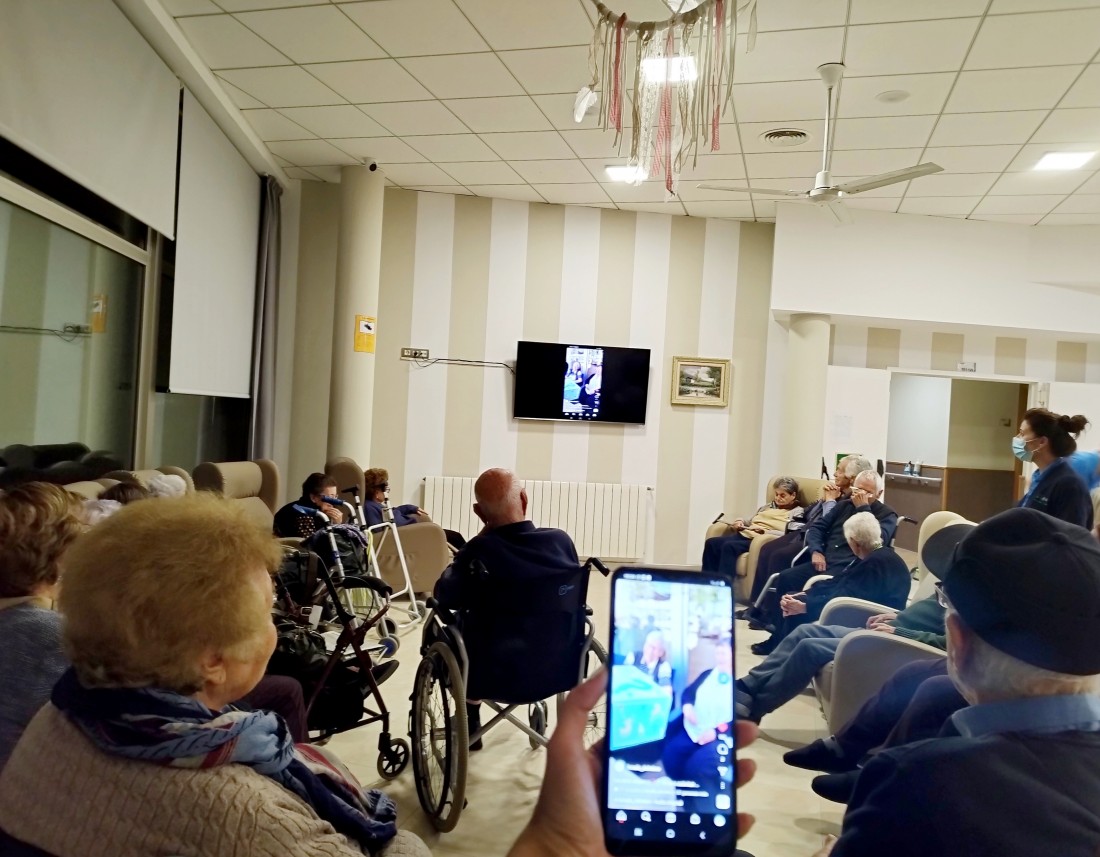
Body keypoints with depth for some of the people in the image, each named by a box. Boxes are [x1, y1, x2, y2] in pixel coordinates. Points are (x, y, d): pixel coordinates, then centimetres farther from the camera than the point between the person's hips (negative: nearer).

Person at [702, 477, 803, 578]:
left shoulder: (797, 513, 7)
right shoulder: (767, 506, 30)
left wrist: (765, 531, -20)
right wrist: (741, 521, 10)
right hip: (744, 534, 7)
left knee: (729, 547, -33)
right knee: (711, 543, -19)